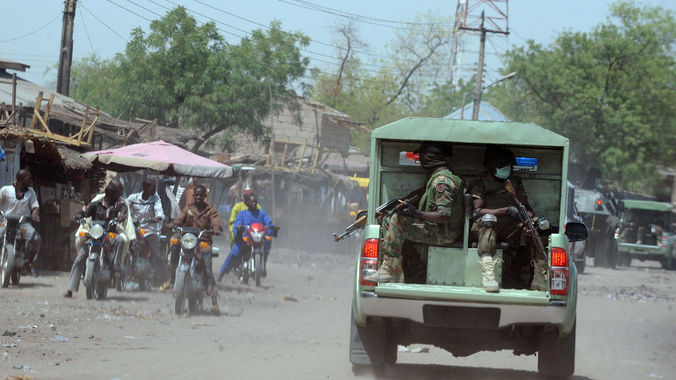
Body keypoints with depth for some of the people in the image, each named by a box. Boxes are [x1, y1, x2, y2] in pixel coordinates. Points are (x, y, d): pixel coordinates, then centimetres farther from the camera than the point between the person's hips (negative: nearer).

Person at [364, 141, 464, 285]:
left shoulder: (442, 180, -18)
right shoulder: (435, 177, 16)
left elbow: (444, 216, -25)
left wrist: (417, 213, -26)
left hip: (443, 234, -11)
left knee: (397, 220, -23)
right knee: (388, 220, 10)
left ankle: (390, 269, -24)